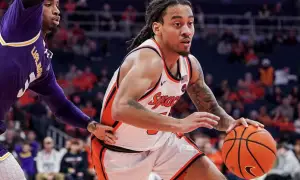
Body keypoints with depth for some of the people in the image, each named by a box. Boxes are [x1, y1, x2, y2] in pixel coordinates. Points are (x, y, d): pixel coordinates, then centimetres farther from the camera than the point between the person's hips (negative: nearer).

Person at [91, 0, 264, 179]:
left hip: (161, 140, 8)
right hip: (119, 150, -7)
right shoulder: (148, 60, -32)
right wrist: (179, 124, -54)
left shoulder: (190, 64, -6)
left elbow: (209, 108, 9)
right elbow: (121, 108, -49)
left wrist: (230, 123, -15)